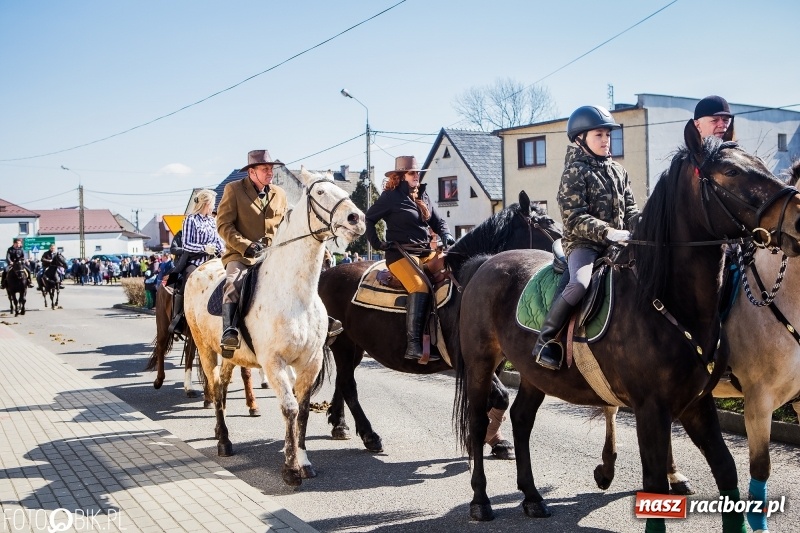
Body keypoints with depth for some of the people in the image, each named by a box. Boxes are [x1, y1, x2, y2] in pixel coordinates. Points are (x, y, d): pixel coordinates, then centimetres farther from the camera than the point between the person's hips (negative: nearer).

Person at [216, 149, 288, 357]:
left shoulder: (280, 194, 14)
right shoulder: (234, 189, 0)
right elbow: (224, 225, -6)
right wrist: (246, 246, -17)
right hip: (240, 254, -5)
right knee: (234, 282, -34)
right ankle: (229, 332, -41)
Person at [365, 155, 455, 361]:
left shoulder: (423, 196, 18)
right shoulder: (390, 197, 0)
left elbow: (438, 222, 22)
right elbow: (368, 220, 3)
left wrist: (446, 236, 2)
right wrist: (377, 243, -4)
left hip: (426, 252, 8)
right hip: (401, 254, -8)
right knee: (420, 286, -30)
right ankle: (413, 345, -35)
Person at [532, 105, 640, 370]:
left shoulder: (617, 171, 15)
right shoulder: (574, 172, -5)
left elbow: (630, 209, 16)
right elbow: (575, 220, -13)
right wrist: (608, 232, -25)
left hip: (617, 244, 7)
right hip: (583, 243, -7)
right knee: (580, 284, -32)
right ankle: (545, 341, -20)